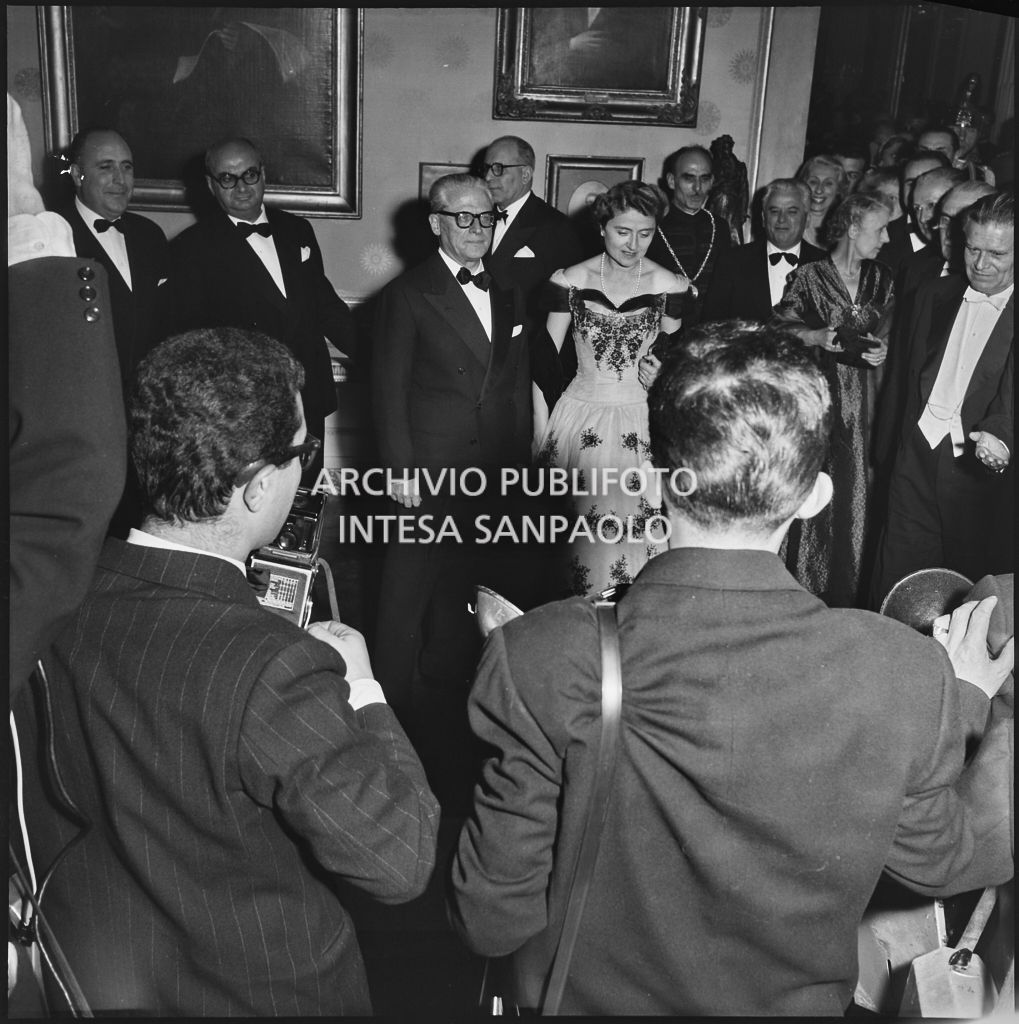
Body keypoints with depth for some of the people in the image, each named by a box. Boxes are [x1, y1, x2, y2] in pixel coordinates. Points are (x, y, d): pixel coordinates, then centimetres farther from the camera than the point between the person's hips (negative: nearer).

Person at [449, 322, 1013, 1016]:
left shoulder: (538, 661, -32)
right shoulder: (908, 675, -27)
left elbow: (492, 922, -21)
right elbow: (946, 865, -6)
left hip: (591, 1000, -1)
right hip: (795, 1002, 2)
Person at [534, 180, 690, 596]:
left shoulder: (670, 285, -1)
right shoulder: (568, 281, -2)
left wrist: (664, 370, -10)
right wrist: (540, 433, -1)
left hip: (642, 423, 0)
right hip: (580, 420, 0)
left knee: (635, 532, 0)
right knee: (579, 533, 2)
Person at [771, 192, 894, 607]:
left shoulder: (882, 279, 10)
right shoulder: (809, 276, -3)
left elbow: (887, 332, 15)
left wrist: (880, 350, -6)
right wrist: (817, 336, -17)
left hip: (863, 405, 4)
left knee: (856, 495, 4)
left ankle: (846, 597, 17)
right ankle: (804, 588, 13)